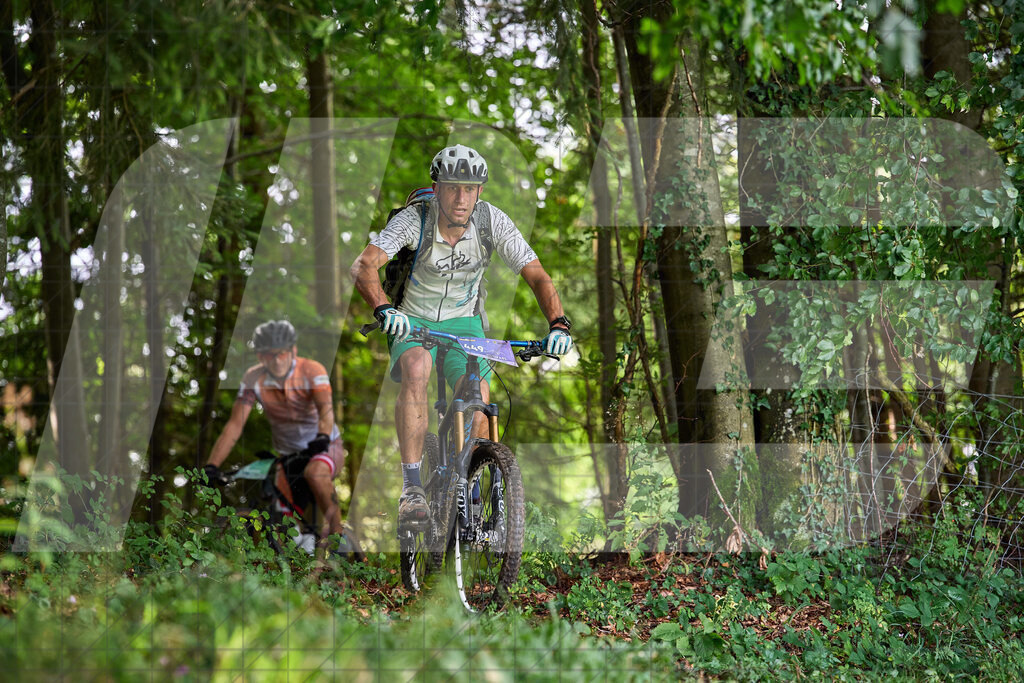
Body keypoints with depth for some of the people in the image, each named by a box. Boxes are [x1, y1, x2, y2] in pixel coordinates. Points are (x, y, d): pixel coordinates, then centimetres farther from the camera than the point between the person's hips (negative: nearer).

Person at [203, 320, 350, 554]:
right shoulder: (253, 379, -10)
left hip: (325, 447, -4)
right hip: (287, 453, 4)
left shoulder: (312, 371, -17)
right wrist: (212, 465, -24)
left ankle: (337, 530, -21)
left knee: (315, 474, -37)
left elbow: (325, 407, -34)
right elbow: (235, 424, -14)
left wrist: (323, 437, -56)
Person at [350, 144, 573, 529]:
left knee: (479, 401, -21)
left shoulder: (492, 221, -17)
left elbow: (537, 277, -17)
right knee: (417, 368, -35)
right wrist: (382, 309, -53)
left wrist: (558, 324, -34)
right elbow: (364, 265, -34)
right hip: (413, 323, -2)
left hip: (463, 323, 2)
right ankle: (412, 489, -34)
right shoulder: (414, 220, -23)